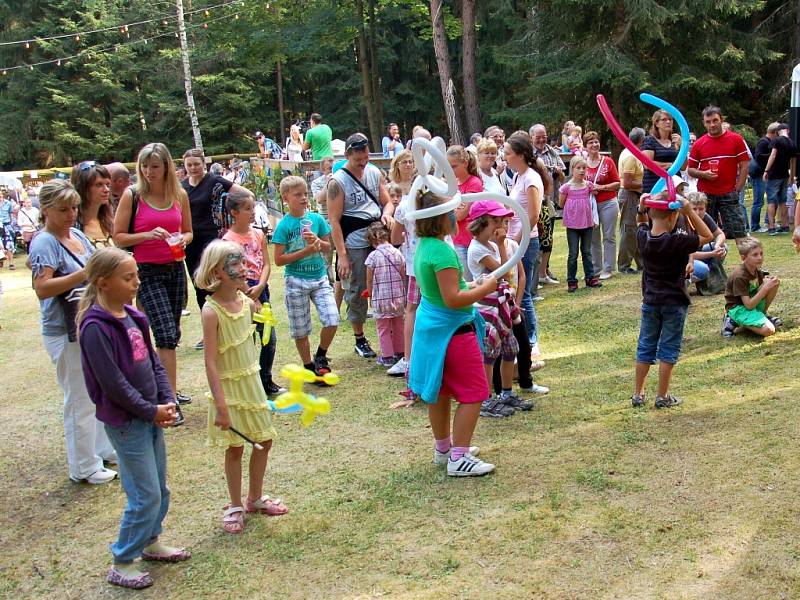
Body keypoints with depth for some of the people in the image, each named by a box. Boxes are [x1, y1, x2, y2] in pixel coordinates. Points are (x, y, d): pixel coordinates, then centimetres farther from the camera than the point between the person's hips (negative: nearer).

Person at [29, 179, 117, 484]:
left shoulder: (78, 235, 8)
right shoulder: (44, 242, -16)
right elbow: (42, 288, -27)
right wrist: (86, 273, -32)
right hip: (66, 333, -8)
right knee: (80, 400, 2)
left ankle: (104, 449, 37)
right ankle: (84, 468, 15)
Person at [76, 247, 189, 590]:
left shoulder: (132, 316, 5)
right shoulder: (96, 326, -20)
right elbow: (112, 383, -20)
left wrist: (167, 401, 0)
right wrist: (151, 411, -14)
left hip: (151, 415, 8)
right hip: (125, 421, -8)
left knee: (160, 488, 18)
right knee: (146, 495, -2)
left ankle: (151, 542, 38)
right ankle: (121, 565, 13)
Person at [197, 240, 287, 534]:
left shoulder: (246, 301, -3)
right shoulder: (211, 311, -21)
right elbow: (210, 362, -22)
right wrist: (221, 404, -24)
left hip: (251, 382, 7)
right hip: (229, 387, -6)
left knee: (264, 441, 14)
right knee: (235, 448, 5)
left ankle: (255, 498, 33)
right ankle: (235, 507, 24)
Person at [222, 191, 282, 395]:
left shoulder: (258, 234, 7)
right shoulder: (229, 239, -11)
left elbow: (266, 265, 4)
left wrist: (259, 288, -13)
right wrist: (253, 300, -13)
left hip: (261, 289, 6)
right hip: (242, 292, -6)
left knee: (270, 338, 9)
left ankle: (267, 381, 23)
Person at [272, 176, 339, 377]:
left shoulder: (316, 219, 1)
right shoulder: (284, 225, -9)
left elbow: (327, 247, 9)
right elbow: (279, 260, -11)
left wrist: (316, 241, -12)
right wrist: (307, 250, -16)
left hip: (319, 277, 3)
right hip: (296, 280, -2)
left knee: (332, 320, -9)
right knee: (300, 330, 6)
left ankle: (321, 356, 15)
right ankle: (309, 367, 24)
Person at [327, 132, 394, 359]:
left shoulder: (375, 173, 8)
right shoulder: (337, 182, -7)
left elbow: (387, 201, 16)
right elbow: (334, 221, -9)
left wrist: (387, 214, -10)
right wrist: (342, 255, -14)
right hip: (354, 245, -4)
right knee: (357, 292, 4)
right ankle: (360, 340, 18)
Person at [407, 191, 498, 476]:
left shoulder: (423, 246, 6)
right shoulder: (442, 251, -24)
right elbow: (452, 299, -26)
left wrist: (472, 287, 15)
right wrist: (486, 288, -16)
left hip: (430, 326, 10)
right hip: (452, 330, -10)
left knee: (440, 391, 19)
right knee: (473, 393, -1)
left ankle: (443, 448, 32)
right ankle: (459, 458, 0)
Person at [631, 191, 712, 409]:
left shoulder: (643, 237, -6)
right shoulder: (678, 241, -20)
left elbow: (642, 224, 18)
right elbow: (707, 236, -6)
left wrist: (641, 208, -1)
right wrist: (690, 213, -16)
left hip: (650, 301, 5)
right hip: (674, 302, -4)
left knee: (645, 347, 13)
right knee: (668, 349, 5)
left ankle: (638, 394, 19)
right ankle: (662, 397, 10)